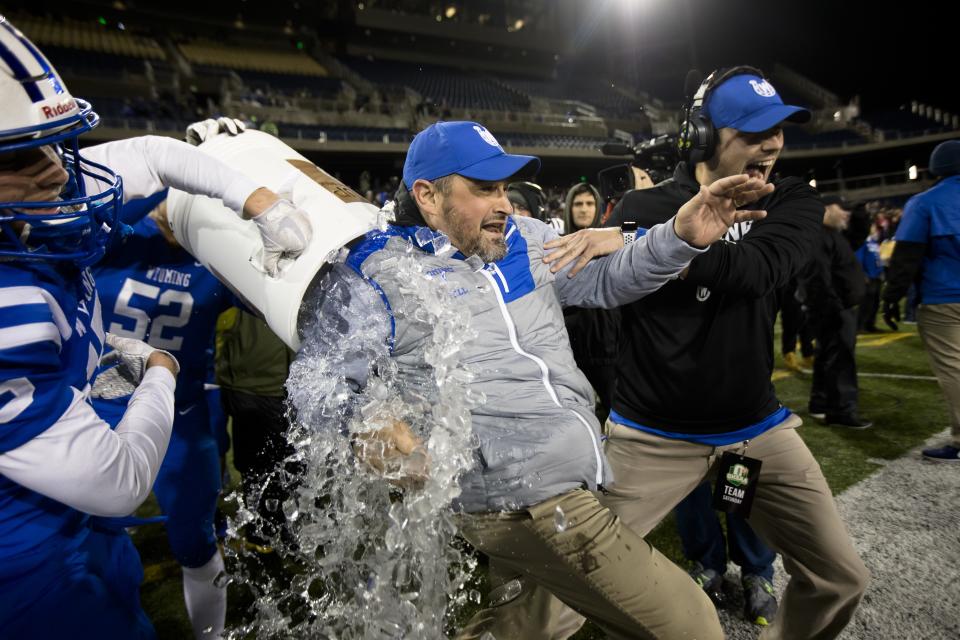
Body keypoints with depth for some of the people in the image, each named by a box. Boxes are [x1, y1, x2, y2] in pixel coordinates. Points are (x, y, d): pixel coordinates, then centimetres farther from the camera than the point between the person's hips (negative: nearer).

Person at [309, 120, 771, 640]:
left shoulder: (525, 237, 12)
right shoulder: (375, 271, -5)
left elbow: (602, 281, 13)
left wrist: (680, 237, -4)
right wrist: (365, 427, -27)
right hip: (525, 501, -7)